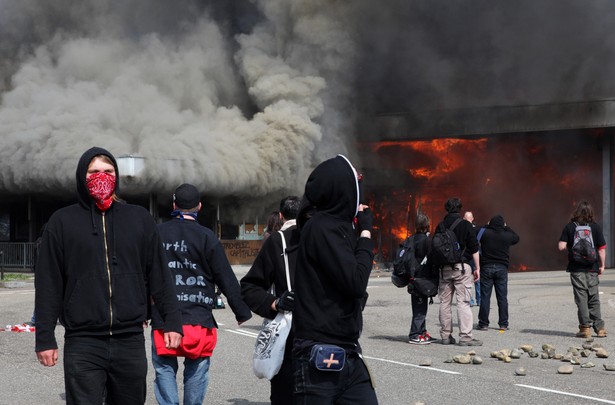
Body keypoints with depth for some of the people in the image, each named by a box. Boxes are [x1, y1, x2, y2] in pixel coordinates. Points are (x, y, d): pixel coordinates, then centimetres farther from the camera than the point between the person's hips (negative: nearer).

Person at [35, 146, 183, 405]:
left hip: (131, 342, 2)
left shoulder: (139, 218, 11)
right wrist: (45, 337, -2)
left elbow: (159, 275, 12)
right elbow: (48, 284, 3)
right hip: (83, 344, -2)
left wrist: (172, 320, 6)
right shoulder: (62, 221, 5)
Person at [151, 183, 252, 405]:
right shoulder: (207, 237, -2)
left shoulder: (157, 234, 4)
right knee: (196, 373, 9)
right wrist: (242, 312, 7)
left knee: (165, 371, 5)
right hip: (199, 319, -1)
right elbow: (226, 279, -1)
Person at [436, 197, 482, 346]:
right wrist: (477, 268, 3)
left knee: (445, 302, 9)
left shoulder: (440, 226, 6)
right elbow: (474, 249, -4)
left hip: (444, 267, 4)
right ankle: (465, 336, -9)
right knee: (463, 302, -4)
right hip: (461, 267, -4)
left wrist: (437, 267, 17)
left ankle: (445, 335, 11)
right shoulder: (465, 225, -4)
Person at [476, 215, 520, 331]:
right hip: (502, 268, 1)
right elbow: (516, 238, 19)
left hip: (486, 267, -1)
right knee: (502, 297, 7)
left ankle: (483, 324, 1)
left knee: (485, 297, 1)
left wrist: (486, 226, 14)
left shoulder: (485, 233, -9)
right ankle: (503, 324, 8)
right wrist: (507, 228, 22)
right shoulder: (507, 236, -2)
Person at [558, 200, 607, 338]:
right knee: (594, 298, 9)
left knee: (581, 298, 3)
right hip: (592, 268, 1)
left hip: (576, 268, -1)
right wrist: (602, 265, 7)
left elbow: (561, 246, -9)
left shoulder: (569, 227, -4)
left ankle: (585, 327, 1)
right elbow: (602, 249, -2)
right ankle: (599, 328, 9)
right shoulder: (595, 227, -2)